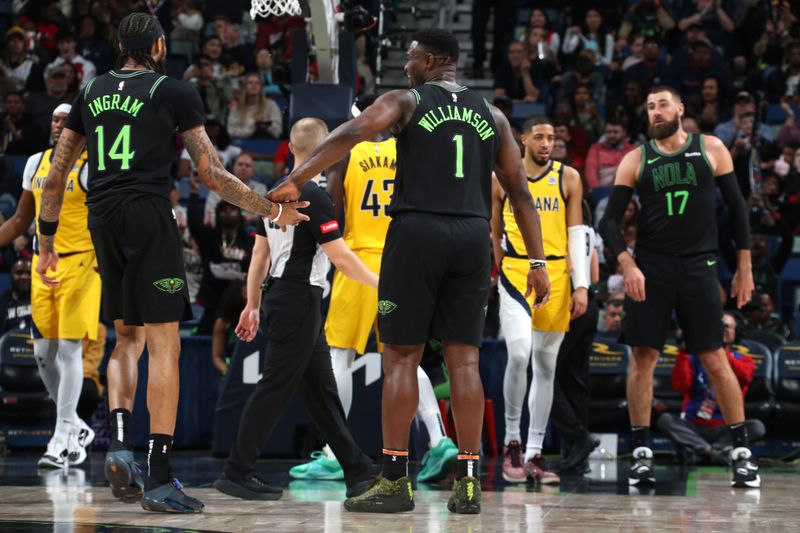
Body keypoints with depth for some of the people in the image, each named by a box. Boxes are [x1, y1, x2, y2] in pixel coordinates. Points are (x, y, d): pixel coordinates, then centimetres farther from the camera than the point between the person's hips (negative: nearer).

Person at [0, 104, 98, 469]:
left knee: (69, 348, -8)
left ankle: (62, 440, -5)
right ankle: (76, 429, 23)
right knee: (44, 352, 7)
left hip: (79, 264, -7)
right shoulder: (36, 163, 11)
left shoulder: (91, 168, -8)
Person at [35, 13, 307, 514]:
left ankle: (119, 443, -2)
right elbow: (213, 174, -1)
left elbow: (56, 177, 15)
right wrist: (274, 210, 7)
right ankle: (159, 479, -9)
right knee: (164, 344, -4)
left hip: (103, 222, 5)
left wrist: (46, 242, 23)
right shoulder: (175, 92, 1)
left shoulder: (91, 93, 16)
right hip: (150, 217, -5)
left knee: (127, 339, 20)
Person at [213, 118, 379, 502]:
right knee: (275, 387, -5)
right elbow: (340, 257, -16)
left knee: (322, 389, 10)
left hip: (280, 298, 9)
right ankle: (236, 473, -3)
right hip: (298, 301, -9)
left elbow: (260, 254, 16)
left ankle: (358, 472, 14)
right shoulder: (313, 195, -15)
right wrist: (378, 283, -4)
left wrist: (253, 305, 20)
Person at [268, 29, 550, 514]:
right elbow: (520, 191, 12)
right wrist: (537, 261, 12)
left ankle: (395, 480, 2)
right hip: (472, 237, 3)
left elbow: (351, 134, -13)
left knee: (402, 356, 3)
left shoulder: (406, 101, 4)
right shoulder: (491, 115, 16)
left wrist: (296, 180, -17)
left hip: (417, 230, -3)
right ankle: (469, 482, 1)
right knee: (464, 359, 6)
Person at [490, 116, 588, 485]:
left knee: (546, 365, 5)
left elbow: (576, 234, 3)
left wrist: (581, 285, -4)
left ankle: (534, 455, 10)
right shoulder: (502, 179, 5)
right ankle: (512, 441, -5)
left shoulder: (568, 178, 5)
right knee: (519, 354, -20)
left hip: (556, 276, 2)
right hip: (515, 273, -2)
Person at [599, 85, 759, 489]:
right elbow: (610, 221, 2)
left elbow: (737, 208, 6)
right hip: (650, 269, 1)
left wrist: (744, 269, 3)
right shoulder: (636, 160, 4)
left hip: (698, 266, -1)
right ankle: (642, 454, 4)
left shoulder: (711, 150, 3)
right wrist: (628, 265, -14)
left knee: (715, 359, -2)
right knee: (643, 357, -2)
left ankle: (741, 452, 4)